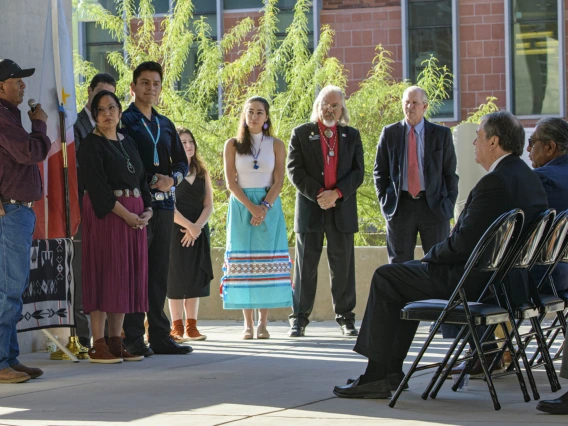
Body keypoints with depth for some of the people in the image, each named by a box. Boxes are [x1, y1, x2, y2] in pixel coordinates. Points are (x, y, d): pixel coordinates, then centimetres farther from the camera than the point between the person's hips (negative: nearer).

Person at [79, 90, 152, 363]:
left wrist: (147, 210, -1)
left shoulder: (128, 142, 16)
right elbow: (97, 186, -13)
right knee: (105, 273, -8)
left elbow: (141, 179, 16)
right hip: (106, 214, -7)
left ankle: (116, 341, 9)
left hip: (135, 214, 7)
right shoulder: (91, 145, -5)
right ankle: (98, 346, -6)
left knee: (127, 276, 5)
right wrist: (125, 213, -18)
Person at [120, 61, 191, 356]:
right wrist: (153, 180, -15)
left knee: (159, 273, 8)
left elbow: (182, 161, 18)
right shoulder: (124, 121, -1)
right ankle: (134, 339, -4)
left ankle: (159, 335, 11)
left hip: (164, 203, 6)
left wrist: (173, 178, -3)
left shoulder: (165, 125, 19)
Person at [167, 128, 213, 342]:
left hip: (199, 231, 5)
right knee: (177, 278, -5)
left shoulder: (202, 173, 13)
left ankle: (191, 326, 6)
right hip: (176, 230, -5)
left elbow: (209, 205, 6)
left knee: (196, 278, 3)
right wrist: (189, 226, -16)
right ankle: (177, 327, -2)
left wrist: (197, 226, -9)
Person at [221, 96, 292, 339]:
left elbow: (278, 182, 0)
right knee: (242, 262, -4)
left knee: (267, 261, -4)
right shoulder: (233, 145, 5)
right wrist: (250, 207, -14)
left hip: (269, 207, 0)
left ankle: (263, 322, -2)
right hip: (241, 207, 0)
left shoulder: (276, 146, 7)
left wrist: (265, 207, -15)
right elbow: (231, 182, -2)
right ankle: (247, 324, -2)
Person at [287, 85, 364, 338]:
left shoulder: (352, 136, 12)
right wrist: (318, 194, -13)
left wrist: (336, 193, -11)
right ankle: (299, 319, 3)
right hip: (310, 208, -1)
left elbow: (358, 172, 5)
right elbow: (294, 170, -2)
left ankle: (345, 318, 10)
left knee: (343, 266, 4)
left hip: (342, 209, 2)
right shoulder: (301, 134, 6)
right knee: (305, 266, 0)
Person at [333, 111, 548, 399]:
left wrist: (430, 256, -3)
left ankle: (377, 377, 6)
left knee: (385, 278, 2)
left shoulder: (495, 182, -23)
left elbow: (463, 243, -23)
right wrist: (435, 255, 13)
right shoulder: (529, 178, 8)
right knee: (404, 274, 25)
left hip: (476, 283, -10)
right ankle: (389, 371, 24)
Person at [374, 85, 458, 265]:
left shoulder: (442, 134, 4)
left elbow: (451, 172, 6)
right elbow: (379, 171, 12)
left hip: (434, 207, -1)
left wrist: (449, 202, -2)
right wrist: (384, 200, 3)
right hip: (400, 207, 1)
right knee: (399, 264, 3)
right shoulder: (389, 133, 7)